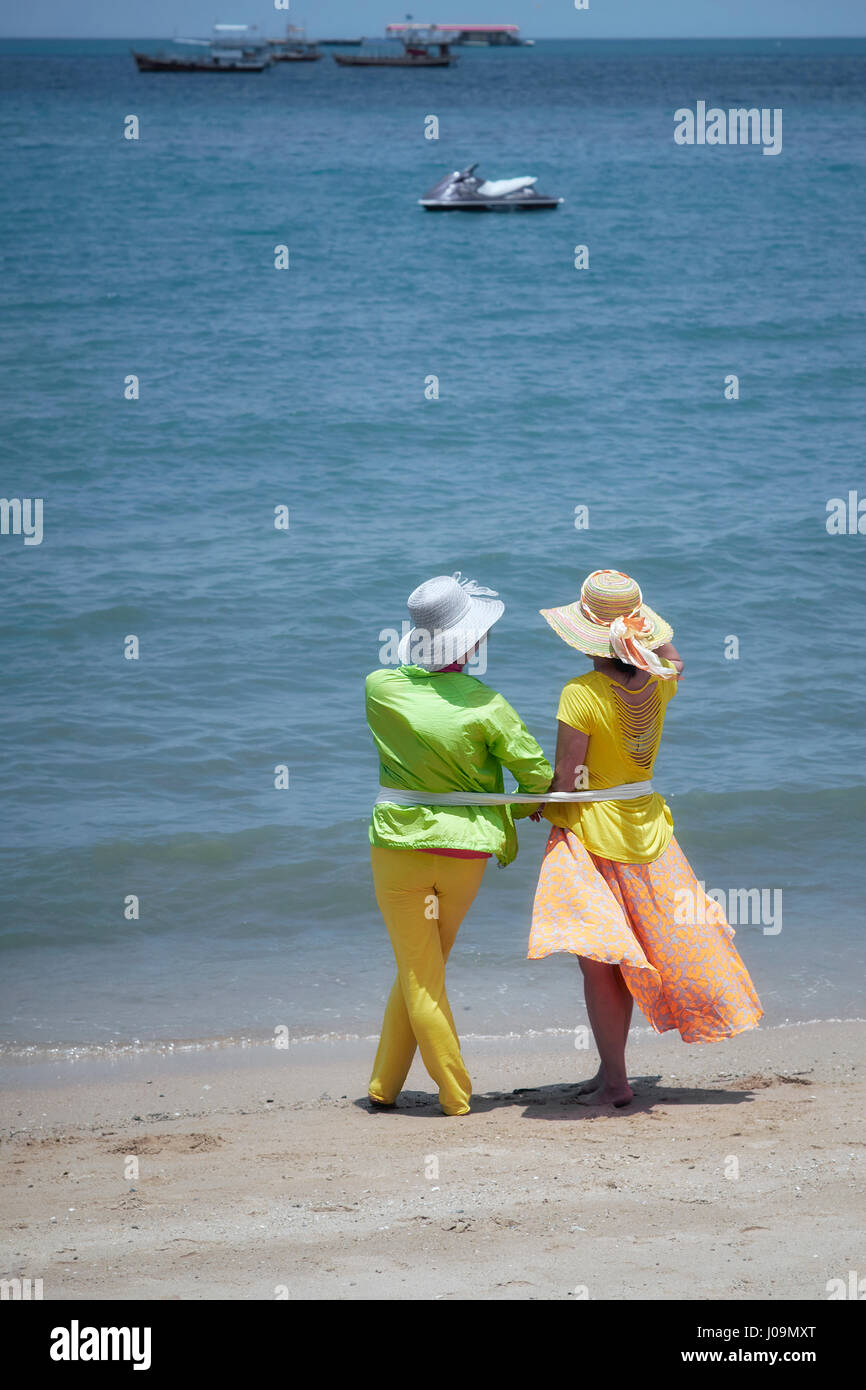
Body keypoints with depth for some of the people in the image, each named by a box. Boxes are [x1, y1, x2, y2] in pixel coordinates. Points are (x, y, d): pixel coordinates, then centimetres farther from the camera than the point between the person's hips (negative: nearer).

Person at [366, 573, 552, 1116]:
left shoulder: (381, 689, -8)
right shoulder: (486, 707, -14)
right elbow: (539, 777, -11)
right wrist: (524, 806, 11)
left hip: (400, 848, 0)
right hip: (466, 851, 0)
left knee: (420, 978, 10)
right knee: (421, 974, 17)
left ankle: (455, 1095, 9)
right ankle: (385, 1085, 23)